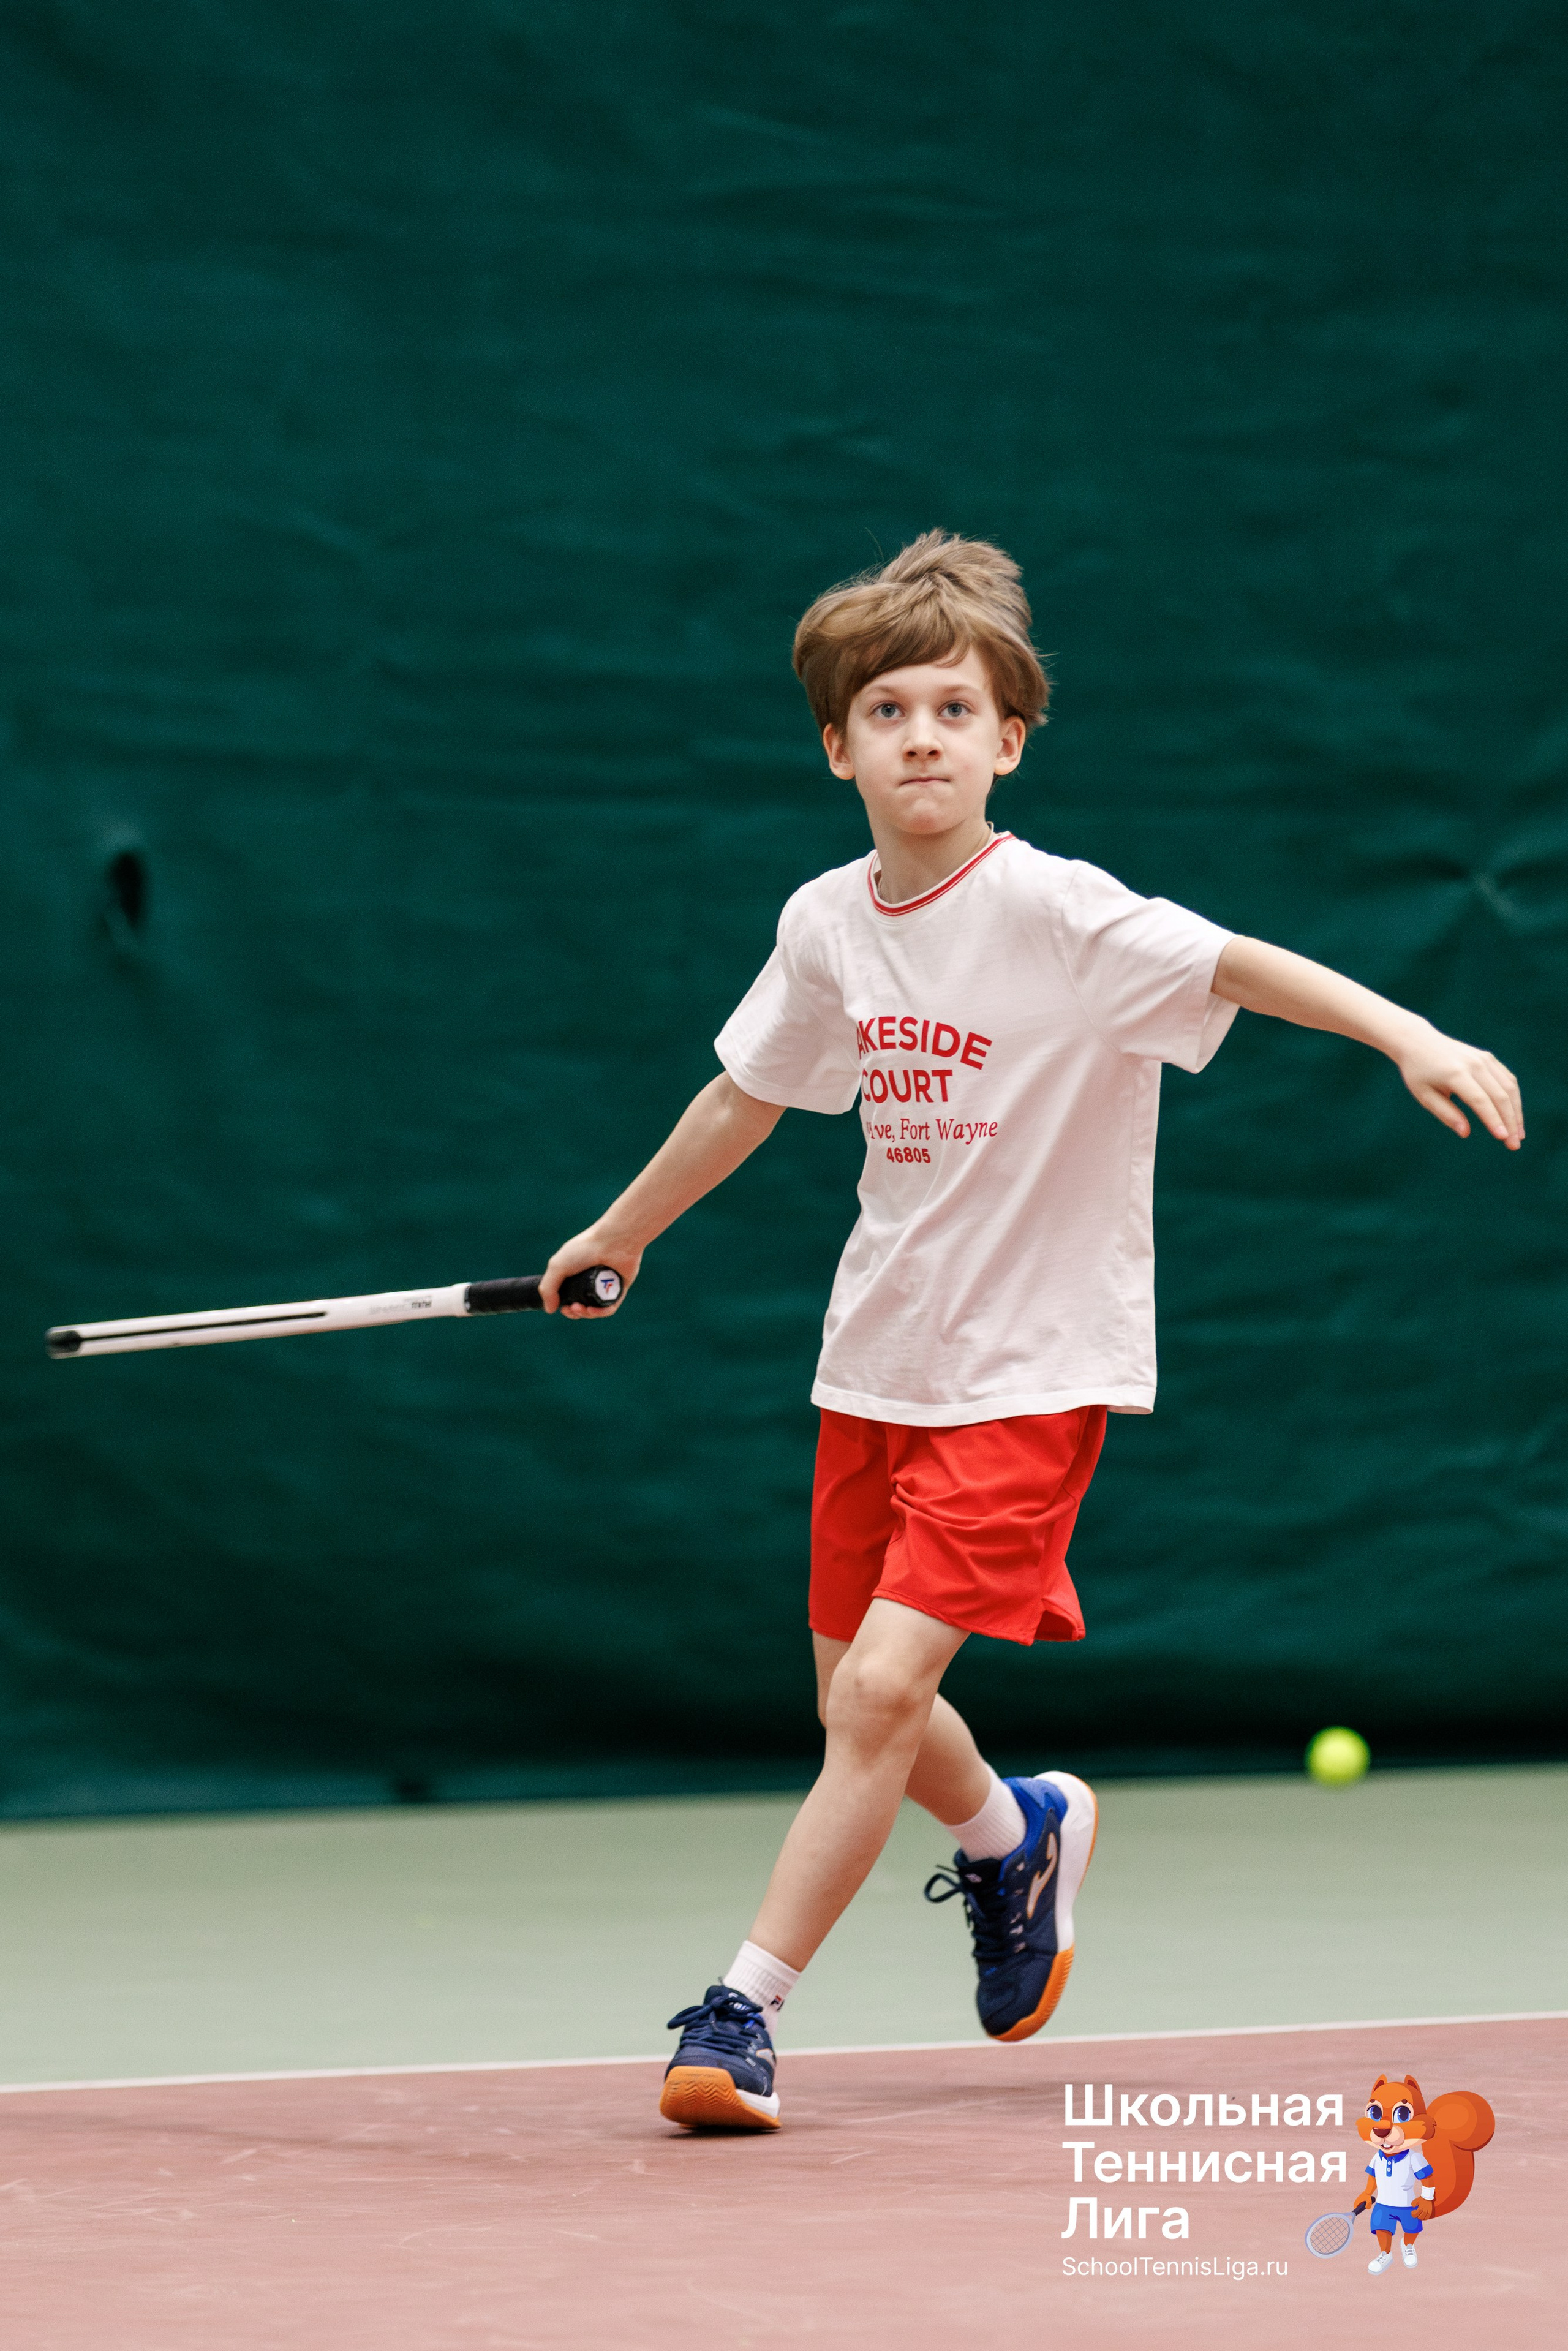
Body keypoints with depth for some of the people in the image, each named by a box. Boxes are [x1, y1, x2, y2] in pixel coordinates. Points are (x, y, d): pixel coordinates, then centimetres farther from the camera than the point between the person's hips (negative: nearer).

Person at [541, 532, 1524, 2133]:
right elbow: (747, 1096, 18)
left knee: (879, 1691, -16)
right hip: (878, 1366, 6)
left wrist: (1410, 1037, -42)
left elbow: (1239, 966, -26)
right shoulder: (827, 924, 2)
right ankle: (1017, 1835, 45)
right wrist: (618, 1234, 30)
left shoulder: (1055, 912, -16)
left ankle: (744, 2010, -6)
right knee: (861, 1704, 13)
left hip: (1031, 1372, -6)